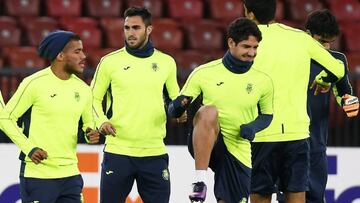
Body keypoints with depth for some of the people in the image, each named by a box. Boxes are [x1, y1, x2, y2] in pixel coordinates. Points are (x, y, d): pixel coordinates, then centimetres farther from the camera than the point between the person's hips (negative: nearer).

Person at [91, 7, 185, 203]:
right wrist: (102, 122, -10)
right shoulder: (110, 61, 2)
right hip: (117, 151, -1)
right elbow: (94, 98, 8)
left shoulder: (166, 62, 8)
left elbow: (175, 98, 21)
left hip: (155, 152, 1)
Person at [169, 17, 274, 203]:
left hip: (240, 155, 2)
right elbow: (175, 111, 1)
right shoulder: (204, 73, -4)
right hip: (204, 145, -2)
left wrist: (253, 127, -7)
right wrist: (177, 106, -24)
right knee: (209, 111, -33)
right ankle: (199, 181, -32)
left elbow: (267, 115, 16)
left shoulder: (263, 81, 2)